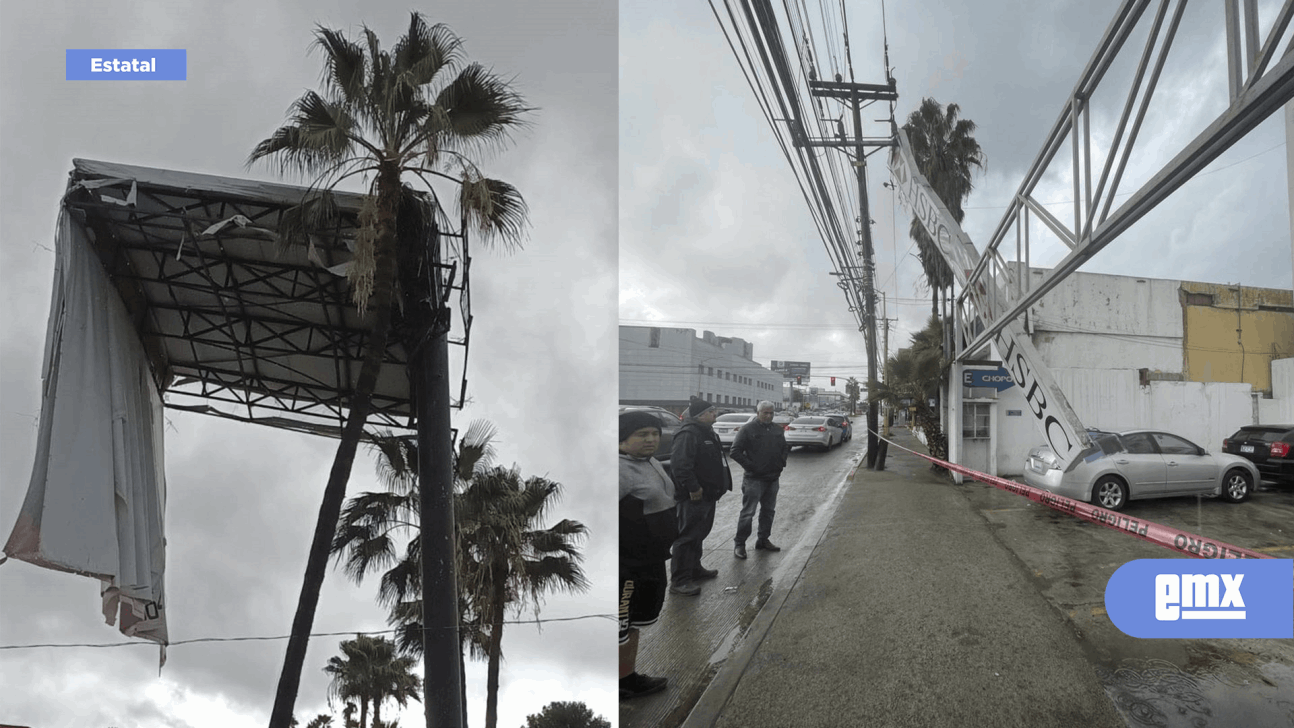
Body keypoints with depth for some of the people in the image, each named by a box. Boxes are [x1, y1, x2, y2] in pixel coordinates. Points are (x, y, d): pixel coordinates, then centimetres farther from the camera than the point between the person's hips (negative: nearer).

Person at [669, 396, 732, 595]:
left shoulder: (708, 433, 16)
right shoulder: (688, 434, -19)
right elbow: (680, 464, -29)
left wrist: (720, 486, 21)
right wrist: (693, 488, -27)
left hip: (707, 495, 11)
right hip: (693, 497, -11)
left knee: (700, 533, 21)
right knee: (688, 536, -8)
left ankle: (694, 569, 35)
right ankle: (679, 580, -4)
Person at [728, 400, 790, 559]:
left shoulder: (777, 430, 11)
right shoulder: (748, 429, -9)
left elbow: (785, 448, 25)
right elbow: (736, 452, -12)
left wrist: (782, 462, 7)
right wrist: (750, 466, -15)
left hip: (773, 479, 7)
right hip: (754, 479, -7)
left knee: (768, 510, 14)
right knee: (748, 512, -6)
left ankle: (763, 540, 27)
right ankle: (740, 544, 0)